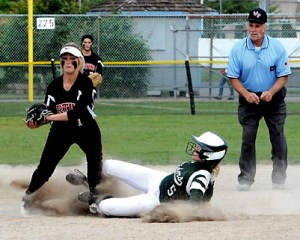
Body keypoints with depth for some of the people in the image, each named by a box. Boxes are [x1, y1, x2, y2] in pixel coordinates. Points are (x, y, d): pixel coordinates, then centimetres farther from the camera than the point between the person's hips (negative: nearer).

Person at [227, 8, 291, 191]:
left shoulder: (277, 47, -9)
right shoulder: (238, 49, -8)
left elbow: (283, 76, -7)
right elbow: (233, 77, -4)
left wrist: (271, 92, -24)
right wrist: (246, 94, -21)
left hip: (274, 99, 0)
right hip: (249, 99, 0)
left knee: (278, 138, -1)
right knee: (248, 139, -2)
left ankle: (279, 181, 8)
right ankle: (245, 180, 5)